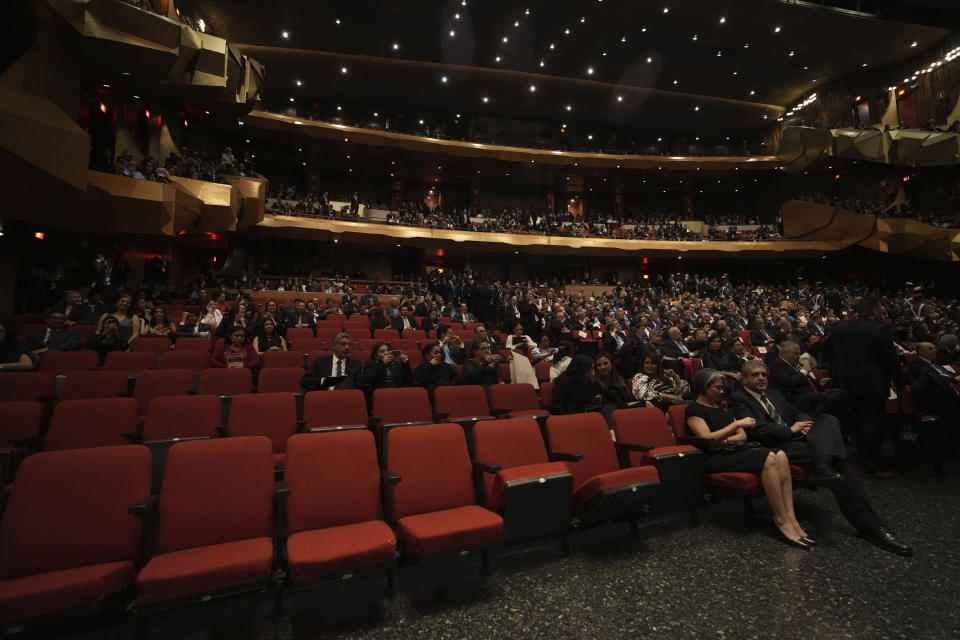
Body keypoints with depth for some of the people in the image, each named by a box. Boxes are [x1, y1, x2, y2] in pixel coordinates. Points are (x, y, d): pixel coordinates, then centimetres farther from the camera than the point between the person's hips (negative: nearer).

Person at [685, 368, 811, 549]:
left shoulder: (722, 407, 22)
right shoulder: (694, 409, -3)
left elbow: (743, 435, 19)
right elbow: (707, 440, -16)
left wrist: (727, 439, -5)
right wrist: (737, 423, -17)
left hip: (734, 451, 7)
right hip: (716, 459, -7)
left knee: (780, 455, -20)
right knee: (768, 458, -28)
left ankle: (790, 516, -24)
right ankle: (781, 520, -21)